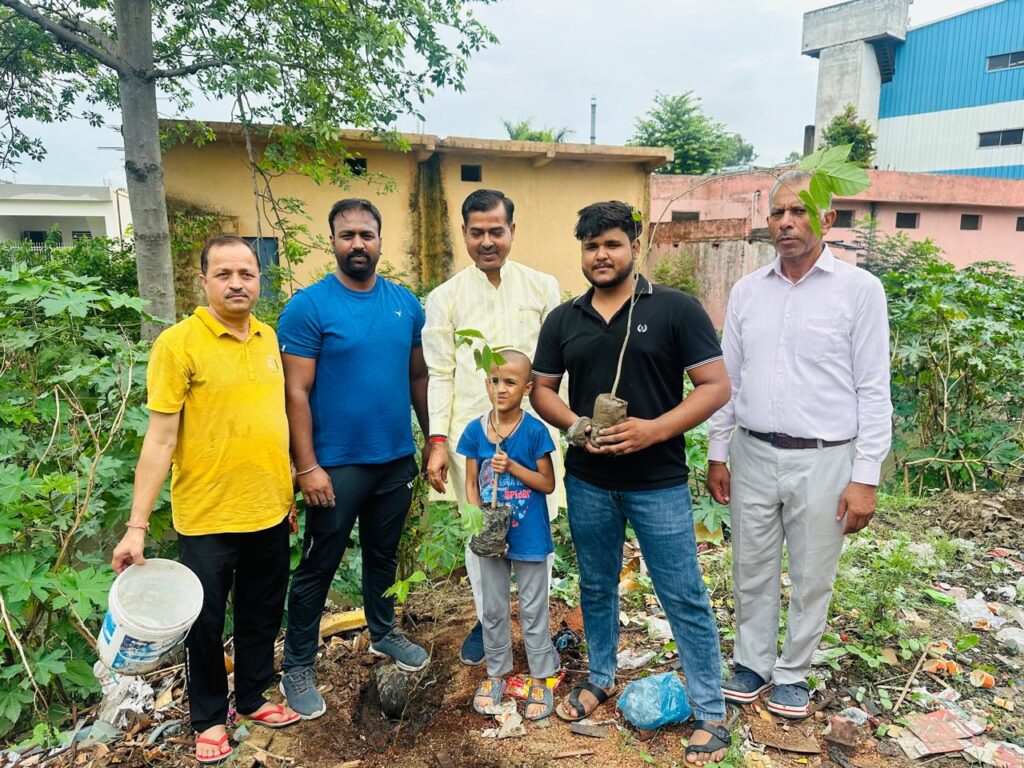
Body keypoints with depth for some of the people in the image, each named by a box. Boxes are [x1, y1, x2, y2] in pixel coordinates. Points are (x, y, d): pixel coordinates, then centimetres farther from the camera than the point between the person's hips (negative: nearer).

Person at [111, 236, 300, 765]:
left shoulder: (270, 338, 4)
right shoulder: (178, 343, -13)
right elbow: (160, 438, -14)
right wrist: (137, 525, -15)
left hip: (270, 512, 5)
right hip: (206, 519, -5)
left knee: (262, 616, 19)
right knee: (205, 623, 12)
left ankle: (252, 698, 41)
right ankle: (209, 718, 34)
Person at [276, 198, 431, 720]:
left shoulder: (406, 304, 3)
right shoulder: (309, 306, -11)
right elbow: (296, 392, -13)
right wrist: (307, 465, -16)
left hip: (397, 460, 5)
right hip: (336, 464, -4)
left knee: (383, 554, 21)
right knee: (318, 566, 8)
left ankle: (383, 633, 43)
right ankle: (297, 666, 25)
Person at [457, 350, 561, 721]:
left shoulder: (535, 431, -14)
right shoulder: (475, 430, -5)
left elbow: (547, 483, -9)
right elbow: (471, 483, 1)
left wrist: (512, 466, -22)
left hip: (529, 537, -3)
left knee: (533, 610, 11)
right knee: (493, 610, 17)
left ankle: (540, 679, 28)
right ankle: (496, 673, 35)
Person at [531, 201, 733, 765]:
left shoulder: (675, 308, -7)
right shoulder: (563, 320, 5)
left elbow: (715, 386, -8)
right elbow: (541, 389, 10)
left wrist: (656, 429, -21)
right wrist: (573, 423, -11)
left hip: (658, 482, -3)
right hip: (587, 482, 4)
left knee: (684, 597, 4)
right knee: (596, 586, 19)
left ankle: (711, 715, 21)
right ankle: (600, 678, 41)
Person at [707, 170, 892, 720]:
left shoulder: (859, 290, -6)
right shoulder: (747, 291, 5)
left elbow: (873, 390, -6)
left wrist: (865, 477, -9)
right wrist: (717, 453, 8)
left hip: (823, 459, -3)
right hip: (753, 454, 3)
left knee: (811, 578, 12)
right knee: (753, 571, 15)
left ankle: (793, 672, 33)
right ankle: (754, 662, 35)